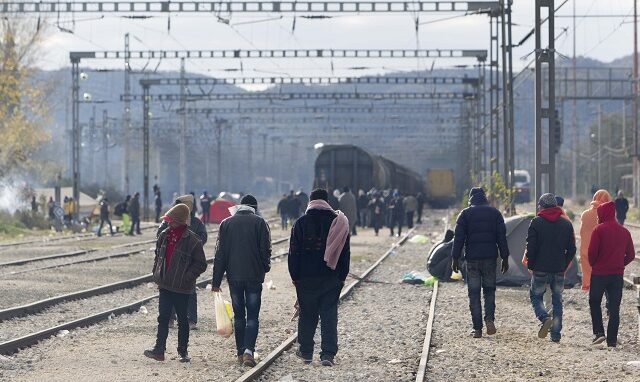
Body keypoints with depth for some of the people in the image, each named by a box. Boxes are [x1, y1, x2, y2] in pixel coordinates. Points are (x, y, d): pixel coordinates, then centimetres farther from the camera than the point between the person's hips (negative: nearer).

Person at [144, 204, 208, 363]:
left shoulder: (192, 240, -12)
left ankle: (183, 351, 16)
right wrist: (156, 274, 10)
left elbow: (201, 264, -7)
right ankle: (159, 349, 3)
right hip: (165, 285, 5)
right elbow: (158, 256, 20)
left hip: (181, 288, -5)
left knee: (182, 319, 7)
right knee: (163, 318, 3)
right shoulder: (164, 236, 6)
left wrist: (187, 277, -15)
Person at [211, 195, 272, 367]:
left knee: (238, 315, 13)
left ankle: (240, 352, 15)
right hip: (254, 276, -2)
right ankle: (249, 350, -17)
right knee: (252, 316, 0)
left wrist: (216, 280, 5)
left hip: (234, 277, 2)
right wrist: (265, 268, 16)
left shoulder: (226, 223, 4)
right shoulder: (260, 222, -2)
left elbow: (220, 253, 3)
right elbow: (266, 249, -3)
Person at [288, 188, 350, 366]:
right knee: (329, 315, 2)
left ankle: (306, 351, 20)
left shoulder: (301, 223, -3)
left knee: (307, 315, 12)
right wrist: (342, 276, 10)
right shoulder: (338, 222, 1)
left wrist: (295, 276, 4)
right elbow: (345, 253, 4)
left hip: (306, 278, -1)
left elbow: (294, 252, -3)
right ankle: (328, 353, -7)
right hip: (331, 278, 1)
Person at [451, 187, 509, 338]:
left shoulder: (465, 214, 0)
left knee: (474, 293, 3)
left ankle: (477, 328, 0)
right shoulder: (495, 213, 5)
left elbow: (458, 238, -4)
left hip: (472, 259, -1)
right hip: (490, 258, 1)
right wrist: (505, 258, 7)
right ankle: (489, 318, -9)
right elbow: (501, 237, 3)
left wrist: (455, 259, -2)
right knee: (489, 290, 13)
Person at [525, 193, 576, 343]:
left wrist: (530, 265, 4)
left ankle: (545, 318, -16)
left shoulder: (536, 222, -7)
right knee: (557, 300, 10)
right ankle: (556, 334, 7)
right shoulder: (566, 224, 5)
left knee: (535, 296, 11)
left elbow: (531, 247, -9)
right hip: (559, 269, 3)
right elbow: (571, 249, 6)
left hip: (540, 269, -3)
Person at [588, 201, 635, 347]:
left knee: (594, 302, 13)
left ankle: (598, 332, -2)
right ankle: (612, 340, 5)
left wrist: (593, 265, 4)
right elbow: (631, 255, 8)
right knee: (614, 308, 6)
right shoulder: (624, 231, 7)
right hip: (618, 274, 4)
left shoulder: (599, 229, -9)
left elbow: (592, 251, -14)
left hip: (599, 273, -4)